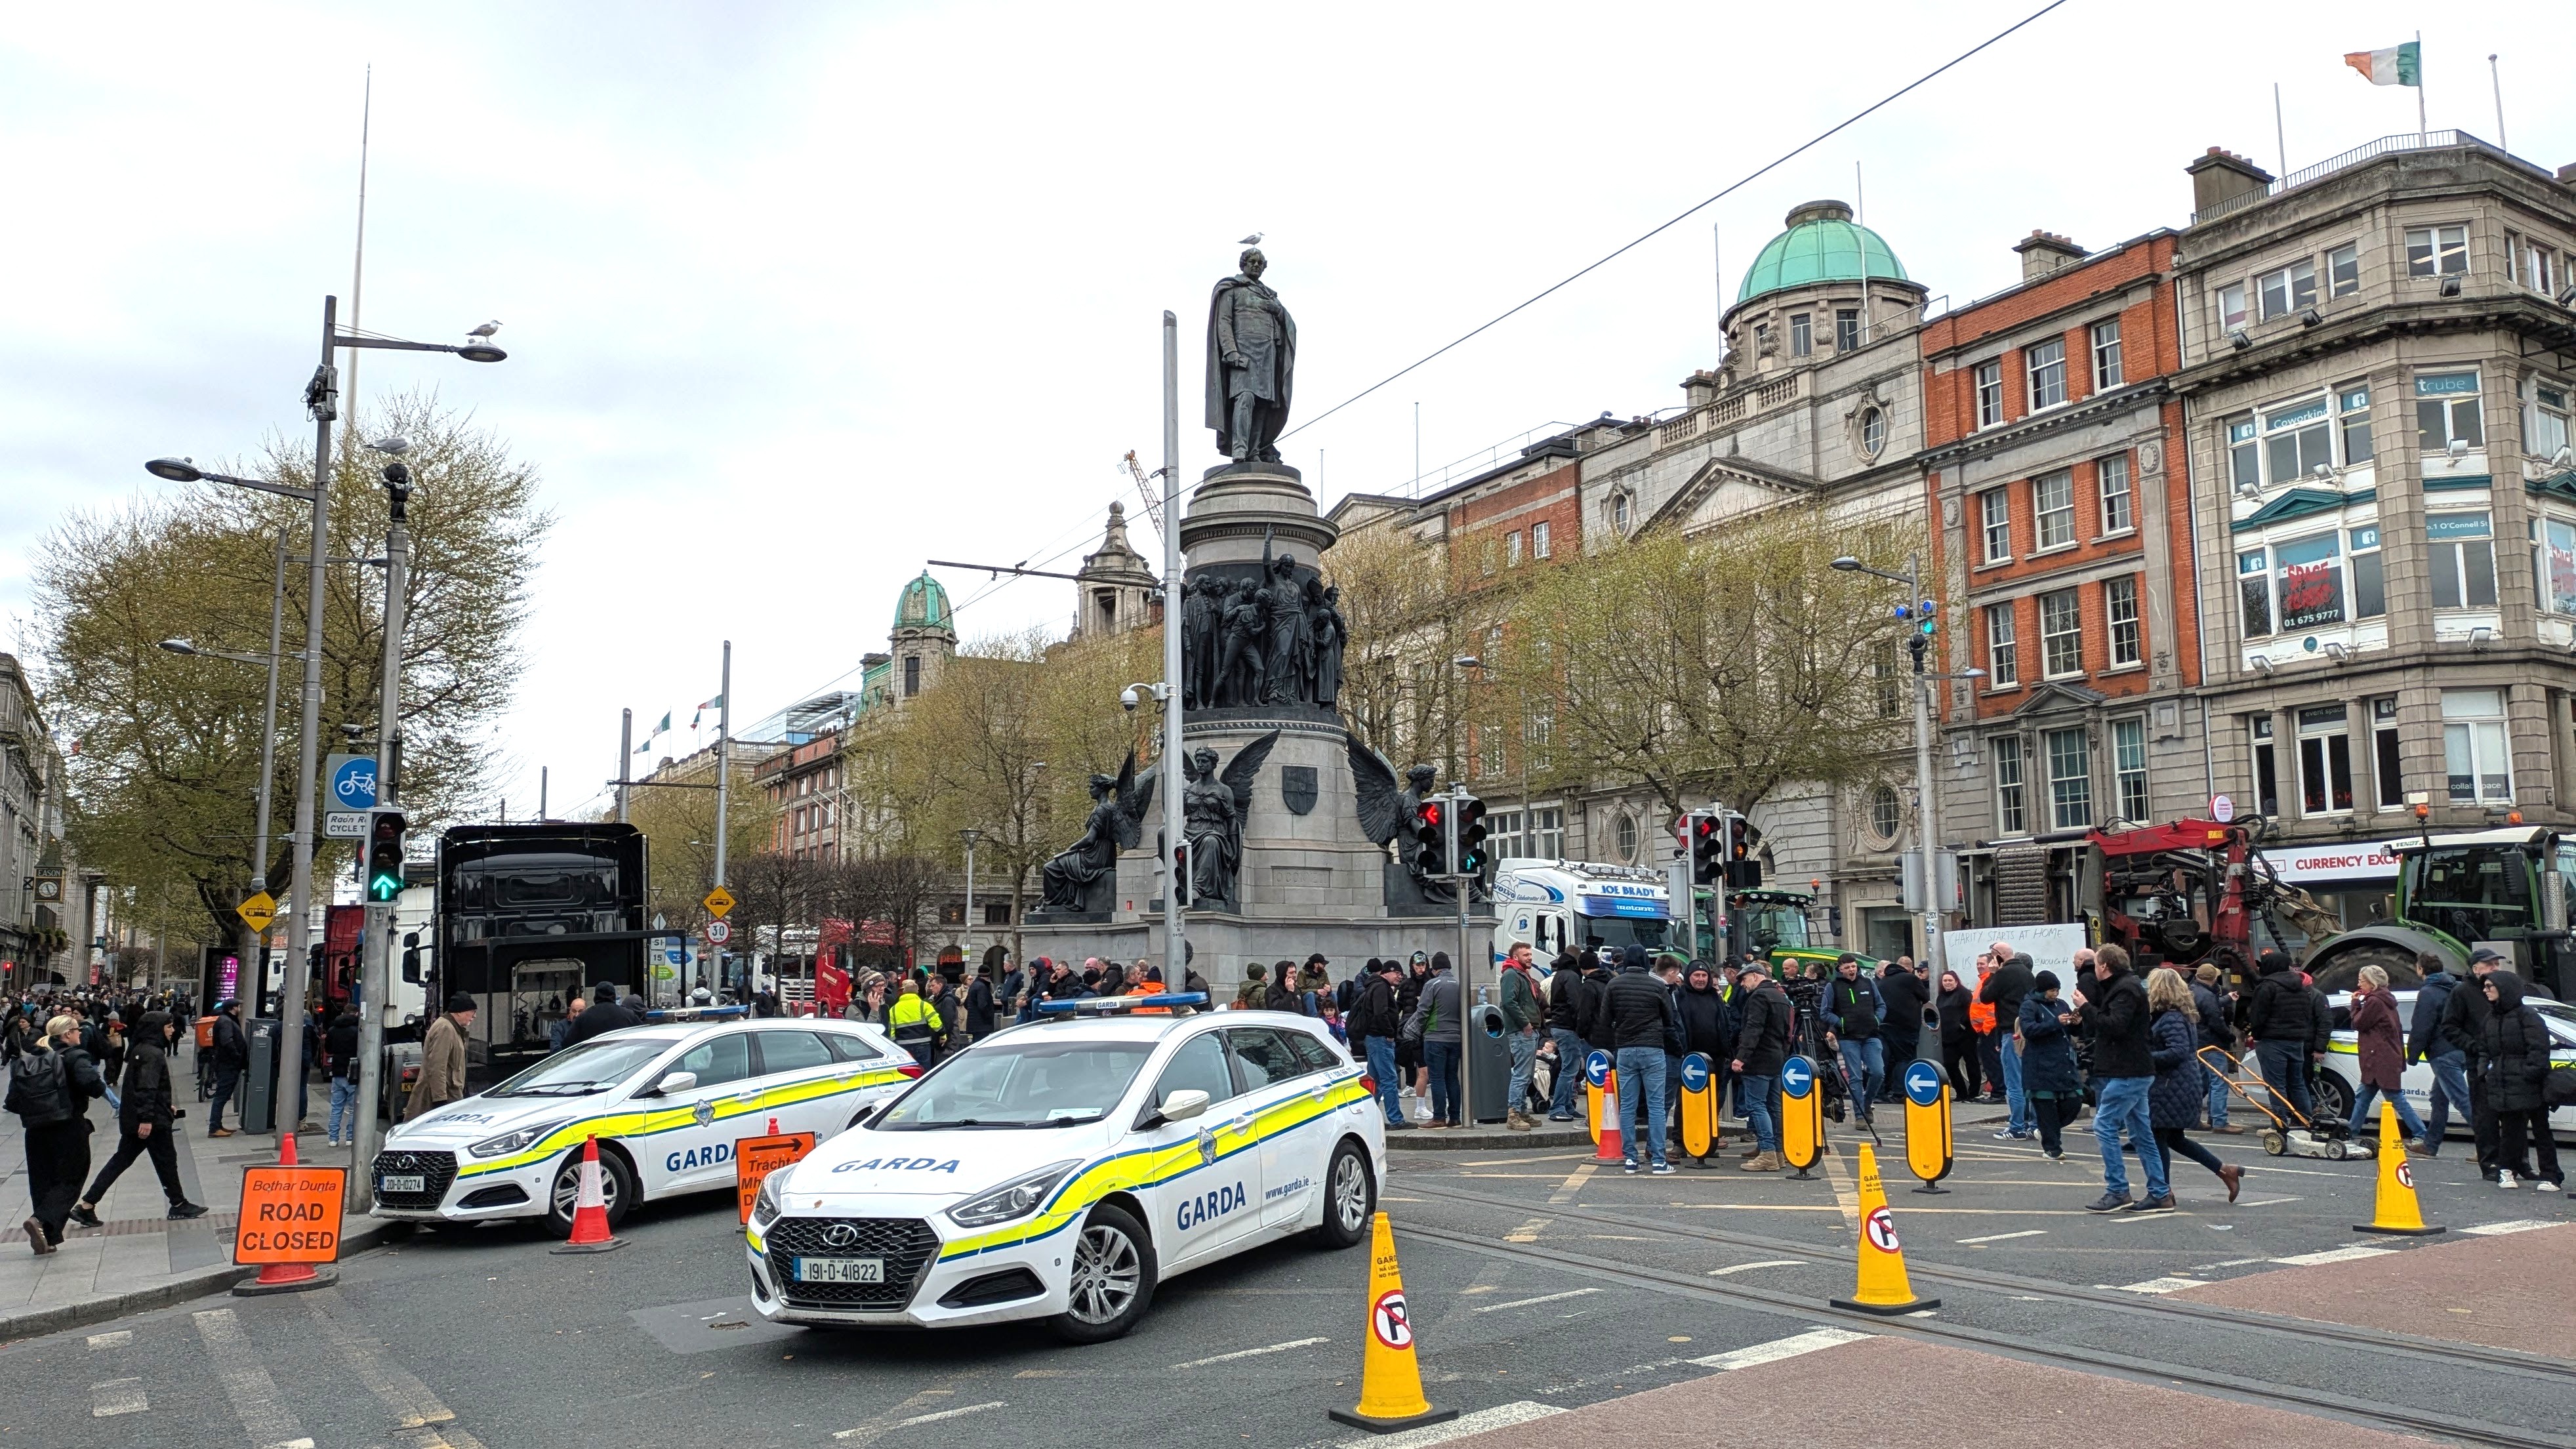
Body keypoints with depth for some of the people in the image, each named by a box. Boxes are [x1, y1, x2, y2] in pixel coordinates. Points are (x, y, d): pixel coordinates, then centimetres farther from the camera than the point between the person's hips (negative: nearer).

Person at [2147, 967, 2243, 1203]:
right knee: (2175, 1138, 19)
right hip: (2182, 1085, 10)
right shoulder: (2182, 1015, 13)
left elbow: (2178, 1052, -27)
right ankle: (2225, 1170, 22)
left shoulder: (2170, 1019, -19)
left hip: (2171, 1088, -10)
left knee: (2159, 1138, -1)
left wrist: (2145, 1057, -24)